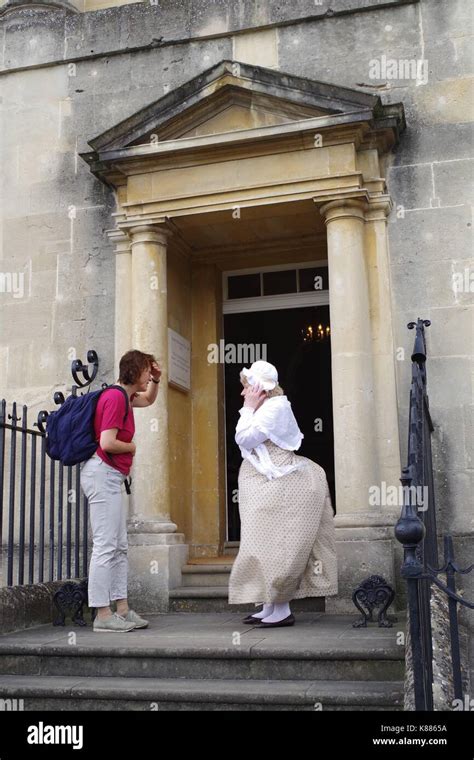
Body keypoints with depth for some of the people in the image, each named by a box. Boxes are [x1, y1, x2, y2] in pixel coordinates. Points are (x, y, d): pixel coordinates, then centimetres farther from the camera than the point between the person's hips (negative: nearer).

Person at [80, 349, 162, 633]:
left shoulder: (123, 396, 15)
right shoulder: (115, 397, -14)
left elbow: (148, 400, 38)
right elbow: (107, 443, -22)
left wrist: (156, 380, 19)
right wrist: (132, 447, -3)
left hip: (112, 477, 11)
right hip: (102, 472, -11)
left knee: (120, 547, 10)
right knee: (106, 546, -9)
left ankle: (122, 609, 14)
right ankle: (103, 615, -6)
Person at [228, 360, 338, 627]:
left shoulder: (275, 408, -14)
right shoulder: (267, 408, 17)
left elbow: (244, 439, -17)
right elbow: (246, 440, 18)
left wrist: (248, 408, -10)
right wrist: (250, 409, 11)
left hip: (280, 487, -11)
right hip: (267, 489, 11)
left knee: (275, 545, -8)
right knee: (270, 545, 11)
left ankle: (282, 610, -3)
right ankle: (270, 607, 17)